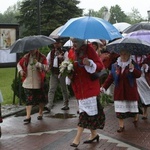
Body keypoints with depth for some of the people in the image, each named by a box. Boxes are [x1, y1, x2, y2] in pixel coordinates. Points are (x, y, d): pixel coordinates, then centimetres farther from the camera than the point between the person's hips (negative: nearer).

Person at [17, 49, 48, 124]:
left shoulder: (42, 57, -6)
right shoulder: (26, 57, 4)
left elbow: (46, 67, -16)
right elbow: (19, 64, 18)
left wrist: (38, 64, -30)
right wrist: (20, 70, -1)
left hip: (38, 83, -1)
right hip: (27, 83, 1)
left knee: (41, 98, 13)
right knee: (29, 99, -2)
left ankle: (40, 113, 32)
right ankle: (28, 116, -4)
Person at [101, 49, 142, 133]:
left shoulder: (133, 64, -3)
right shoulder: (115, 66, 3)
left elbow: (139, 75, -13)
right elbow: (110, 78, 4)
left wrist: (133, 69, -32)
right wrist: (104, 87, -3)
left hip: (130, 90, -2)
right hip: (119, 91, 2)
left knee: (133, 107, 7)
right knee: (120, 109, 0)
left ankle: (136, 119, 37)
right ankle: (121, 126, 10)